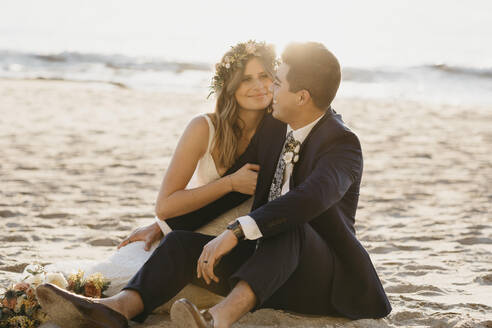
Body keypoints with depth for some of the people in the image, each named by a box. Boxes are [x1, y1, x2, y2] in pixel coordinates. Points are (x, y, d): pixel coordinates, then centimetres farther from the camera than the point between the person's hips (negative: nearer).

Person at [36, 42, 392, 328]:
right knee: (184, 240, -12)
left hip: (323, 281, -7)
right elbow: (236, 187, 16)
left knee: (290, 227, -38)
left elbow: (308, 199, -37)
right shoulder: (273, 127, 6)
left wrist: (234, 234, -44)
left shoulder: (343, 145, -17)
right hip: (270, 270, 7)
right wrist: (164, 226, 12)